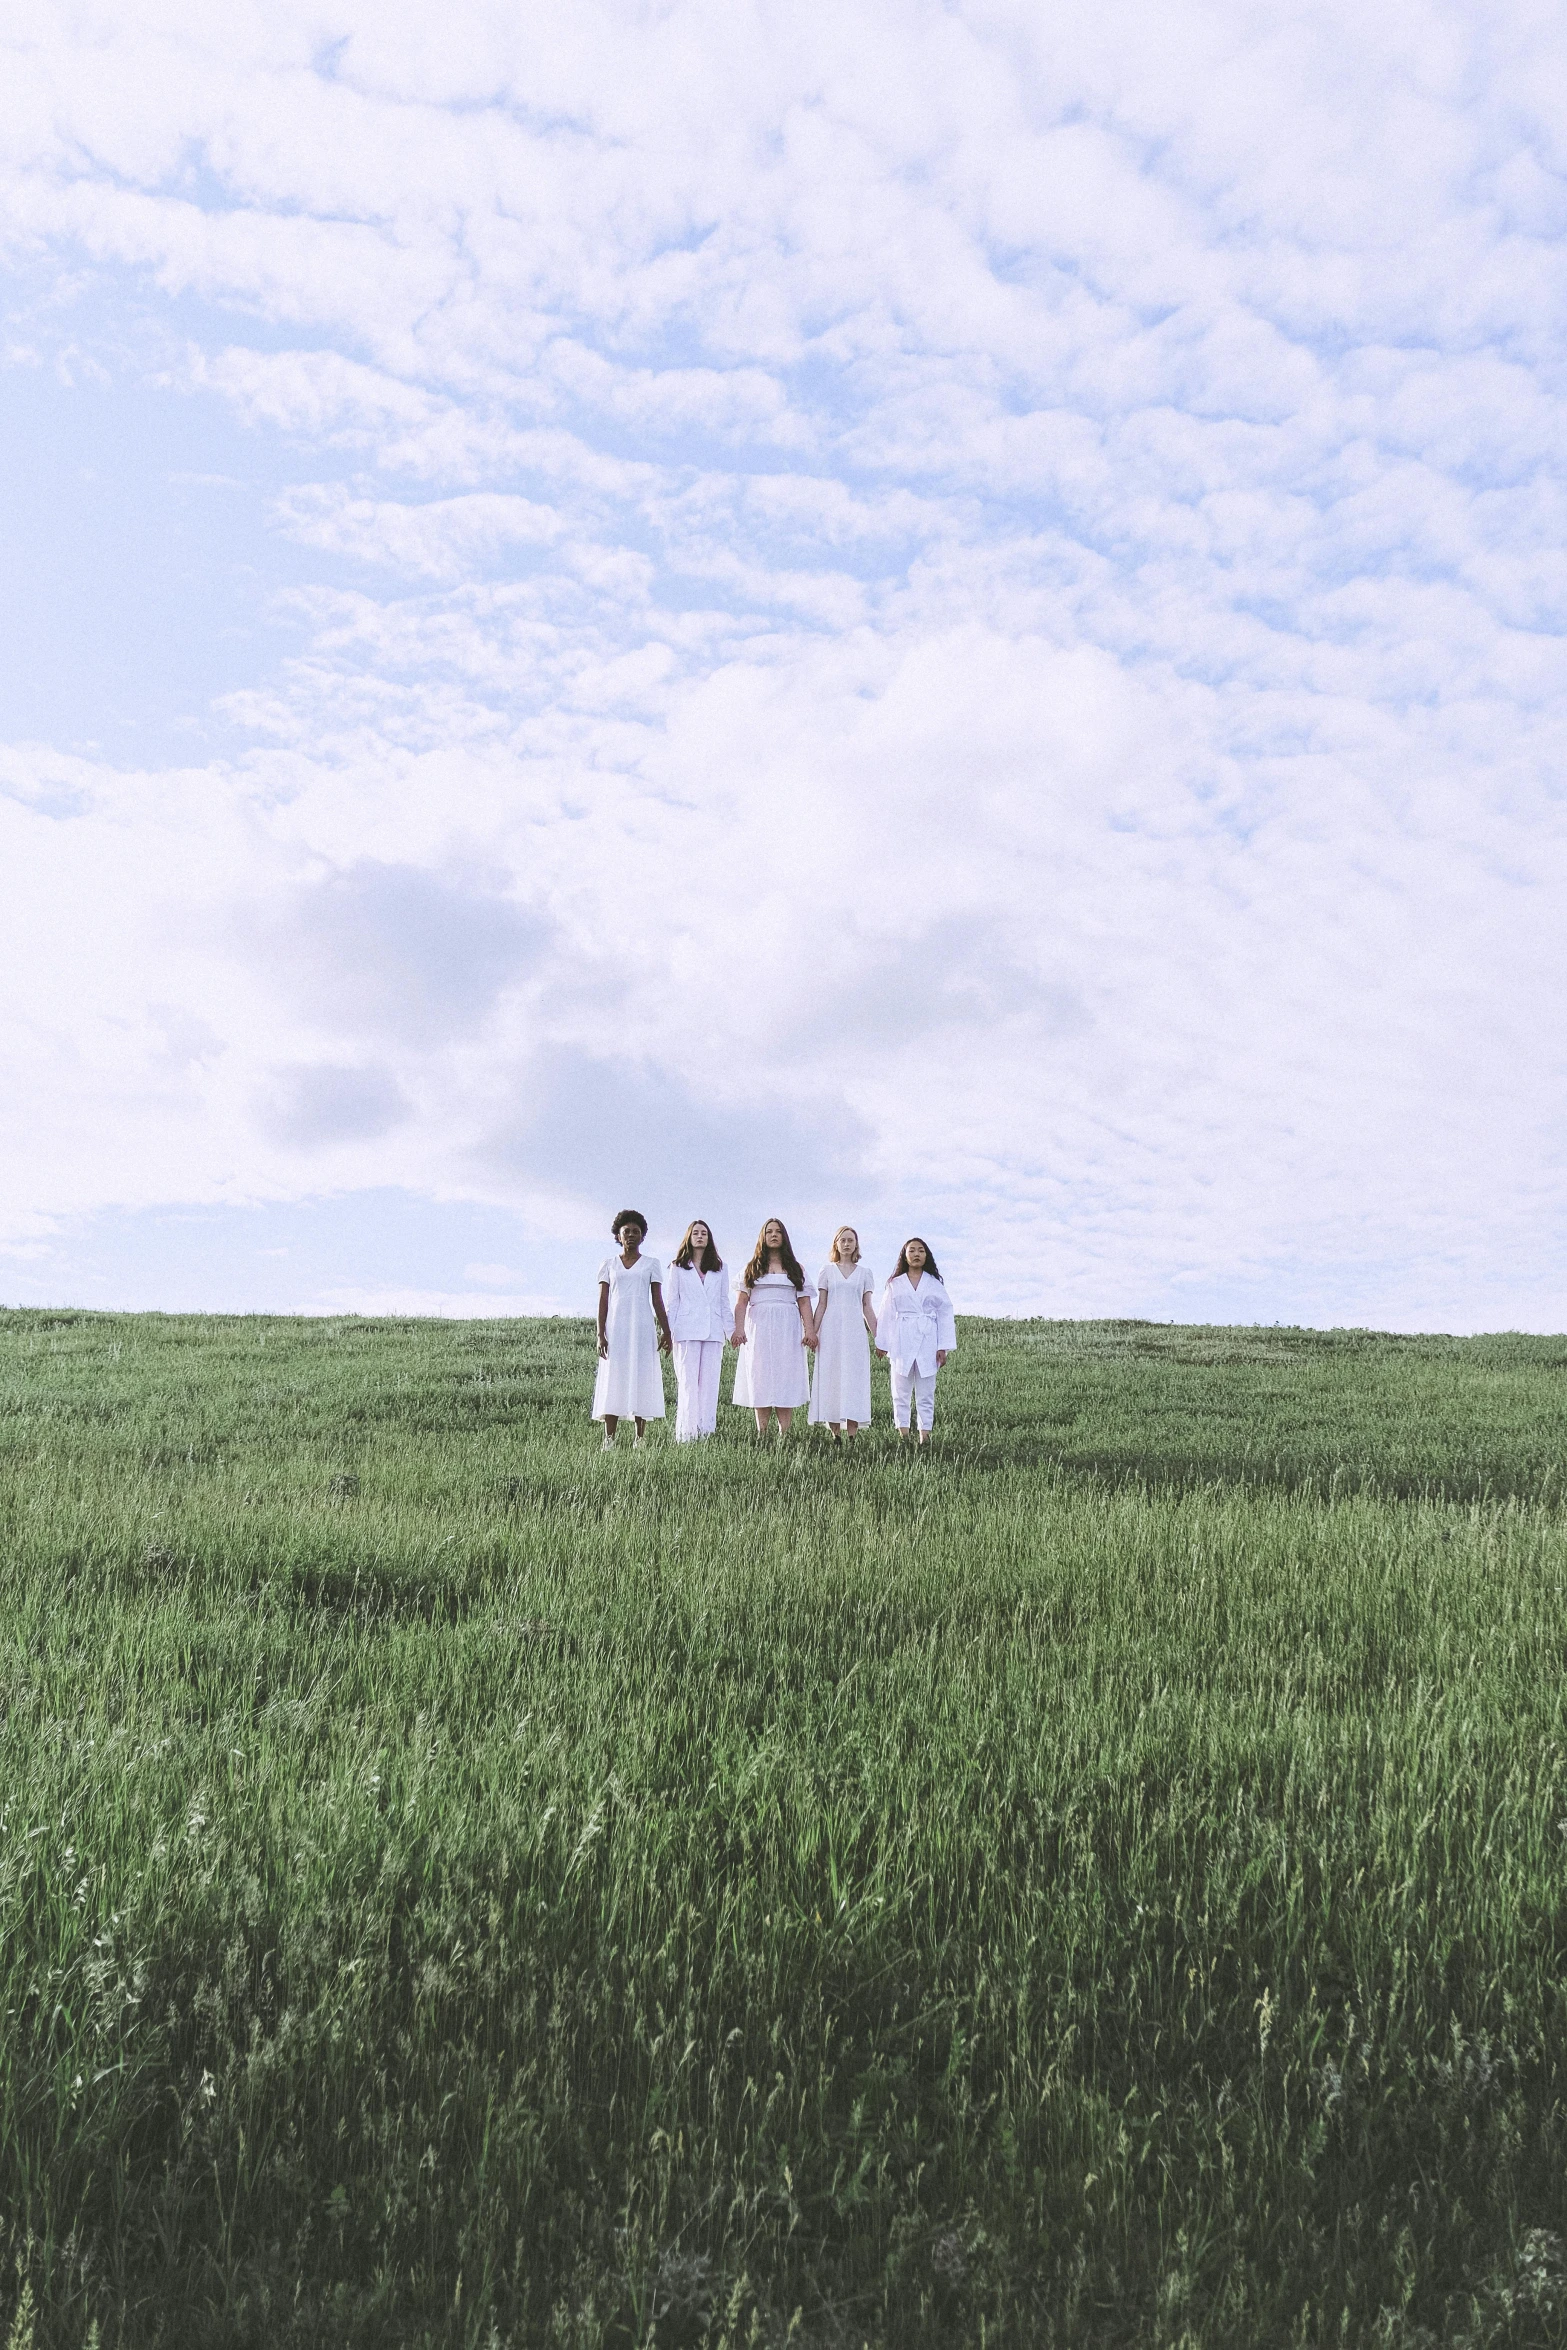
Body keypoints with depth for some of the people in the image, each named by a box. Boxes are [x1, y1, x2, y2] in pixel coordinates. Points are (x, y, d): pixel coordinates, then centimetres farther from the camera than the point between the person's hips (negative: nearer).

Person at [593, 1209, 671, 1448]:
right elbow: (603, 1300, 6)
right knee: (613, 1380, -4)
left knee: (642, 1379, -3)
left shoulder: (651, 1264, 9)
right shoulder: (609, 1264, 10)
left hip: (643, 1328, 0)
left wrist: (665, 1330, 1)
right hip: (616, 1327, 0)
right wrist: (600, 1334, -3)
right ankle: (609, 1439, -4)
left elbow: (657, 1300, 9)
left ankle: (639, 1438, -1)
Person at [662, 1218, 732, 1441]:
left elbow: (724, 1301, 16)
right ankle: (686, 1433, -6)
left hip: (713, 1331, 2)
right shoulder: (678, 1267, 11)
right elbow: (671, 1302, 7)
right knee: (688, 1382, -6)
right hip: (687, 1331, -2)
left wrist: (730, 1330, 9)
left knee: (709, 1382, -1)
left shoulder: (719, 1268, 16)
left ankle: (705, 1431, 2)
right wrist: (668, 1331, -1)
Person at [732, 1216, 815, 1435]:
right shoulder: (752, 1268, 12)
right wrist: (739, 1328, -11)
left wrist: (810, 1330, -4)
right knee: (760, 1378, -4)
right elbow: (741, 1302, 3)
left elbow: (804, 1302, 8)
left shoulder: (796, 1269, 14)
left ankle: (784, 1433, -8)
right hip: (759, 1327, 0)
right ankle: (761, 1433, -4)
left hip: (787, 1329, 0)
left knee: (786, 1376, -6)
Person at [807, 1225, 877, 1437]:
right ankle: (835, 1435, -1)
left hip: (854, 1331, 0)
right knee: (831, 1379, -3)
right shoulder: (827, 1271, 9)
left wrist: (876, 1337, 5)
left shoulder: (865, 1273, 11)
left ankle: (851, 1436, -6)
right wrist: (813, 1332, -2)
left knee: (853, 1379, -5)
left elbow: (867, 1308, 10)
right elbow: (821, 1305, 6)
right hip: (831, 1330, 0)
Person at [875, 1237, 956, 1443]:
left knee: (926, 1393, 2)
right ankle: (903, 1433, 5)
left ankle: (925, 1433, 5)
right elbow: (886, 1315, 8)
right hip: (901, 1342, 0)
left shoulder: (934, 1284, 8)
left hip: (927, 1341, 0)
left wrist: (943, 1347, -2)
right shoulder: (895, 1285, 9)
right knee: (901, 1391, 2)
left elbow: (945, 1314, 5)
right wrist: (882, 1343, 4)